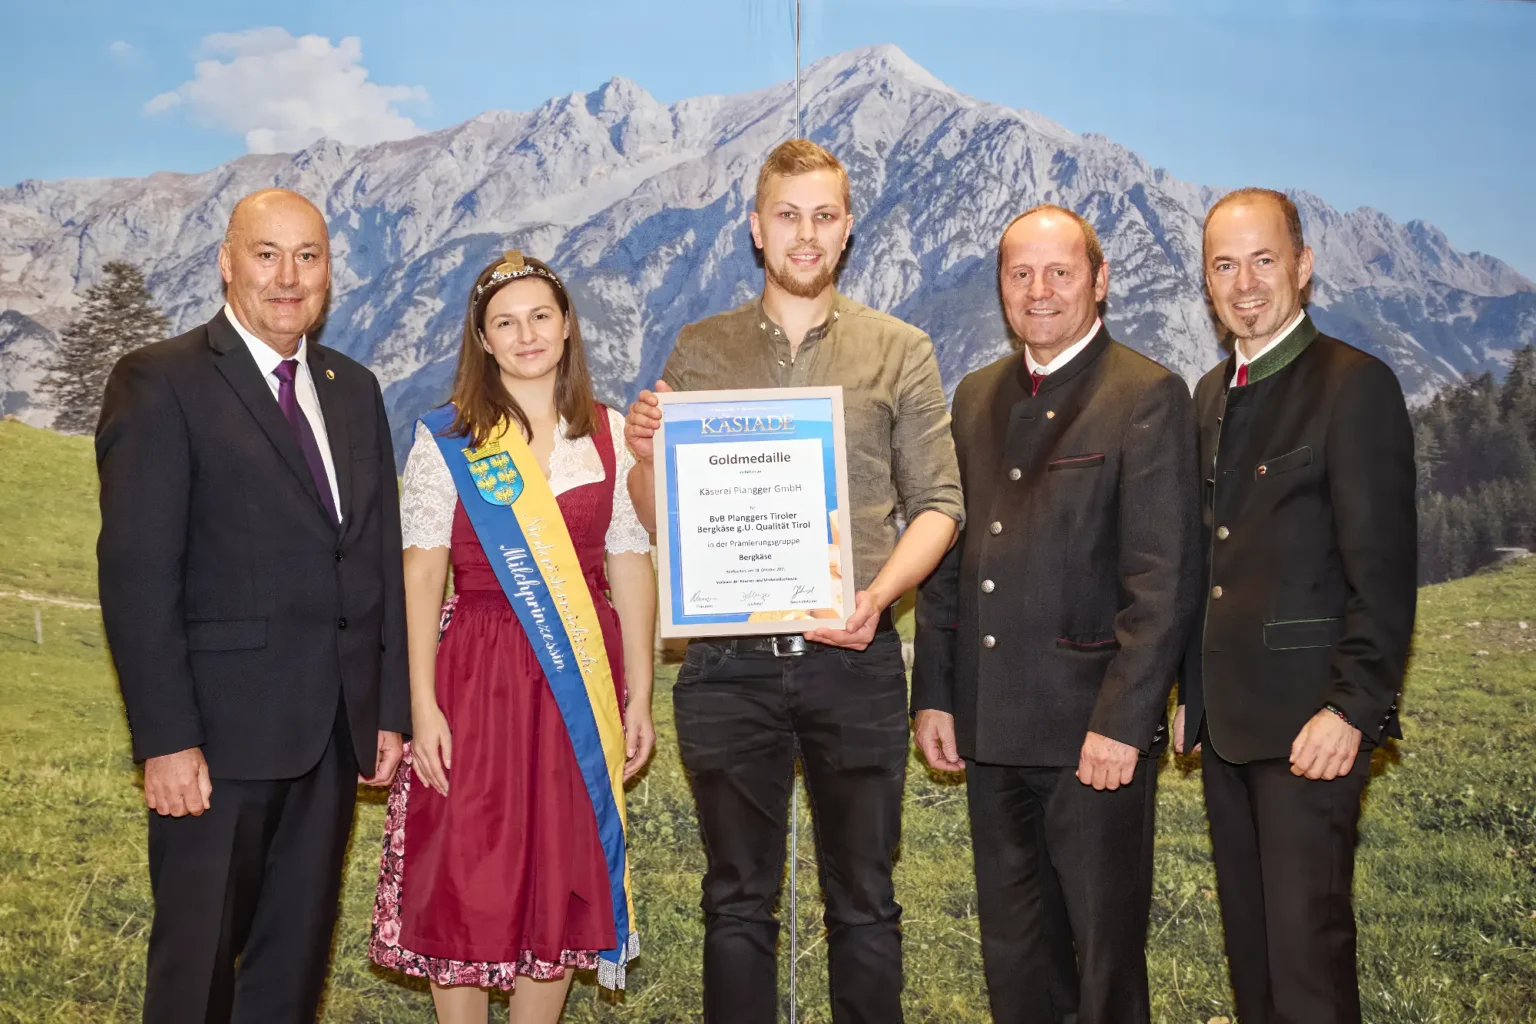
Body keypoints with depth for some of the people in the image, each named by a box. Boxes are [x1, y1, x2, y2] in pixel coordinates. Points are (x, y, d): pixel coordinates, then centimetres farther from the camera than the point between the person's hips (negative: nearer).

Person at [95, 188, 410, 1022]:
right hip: (221, 732, -5)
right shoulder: (160, 383, -5)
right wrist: (166, 741, -16)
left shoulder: (355, 390, 14)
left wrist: (390, 709, 9)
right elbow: (137, 575, -11)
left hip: (336, 732, 6)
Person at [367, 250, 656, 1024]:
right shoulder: (445, 440, 0)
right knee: (466, 880, 3)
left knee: (561, 878, 9)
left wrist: (638, 697, 1)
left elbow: (631, 568, 5)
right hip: (476, 677, -2)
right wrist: (423, 703, -11)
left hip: (582, 683, 2)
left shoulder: (612, 437, 6)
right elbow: (421, 575, -4)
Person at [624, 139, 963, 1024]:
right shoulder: (699, 351, 8)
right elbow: (662, 521, 9)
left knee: (863, 901, 9)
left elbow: (938, 502, 2)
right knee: (738, 902, 11)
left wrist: (879, 593, -15)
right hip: (728, 662, 1)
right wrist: (643, 451, -12)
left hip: (854, 660, -1)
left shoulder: (900, 352, 5)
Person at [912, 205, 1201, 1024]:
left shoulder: (1146, 396, -7)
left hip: (1096, 733, -6)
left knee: (1105, 956, 6)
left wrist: (1122, 720, -17)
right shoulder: (977, 397, 13)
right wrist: (934, 694, 9)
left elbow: (1164, 579, -12)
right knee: (1013, 955, 15)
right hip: (991, 729, 6)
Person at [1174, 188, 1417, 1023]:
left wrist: (1352, 709, -18)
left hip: (1309, 721, -7)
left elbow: (1384, 568, -13)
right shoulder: (1212, 393, 14)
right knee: (1247, 935, 15)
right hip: (1227, 717, 7)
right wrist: (1191, 694, 14)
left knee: (1307, 939, -4)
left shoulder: (1355, 385, -9)